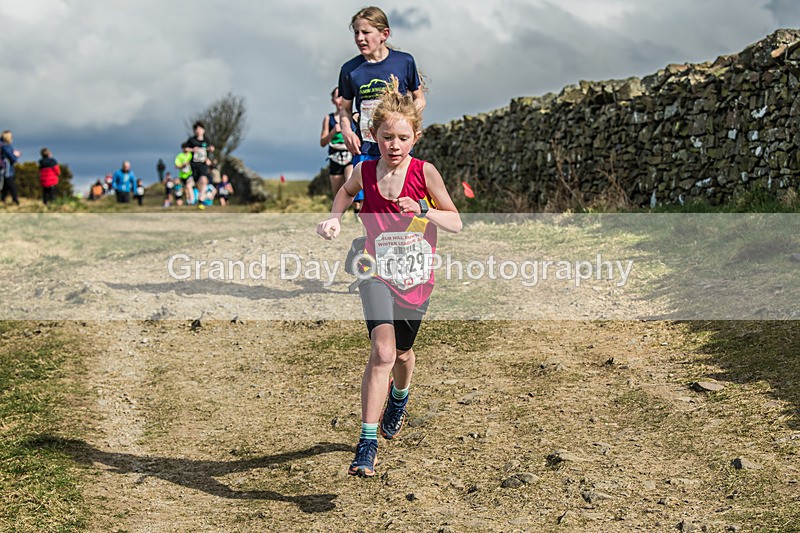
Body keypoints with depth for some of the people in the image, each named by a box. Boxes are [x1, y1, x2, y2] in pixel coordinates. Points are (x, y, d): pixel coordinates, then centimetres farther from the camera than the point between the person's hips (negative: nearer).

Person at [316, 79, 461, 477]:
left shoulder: (424, 172, -14)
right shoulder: (364, 172, -9)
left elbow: (456, 223, -9)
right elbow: (347, 190, 16)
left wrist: (423, 209, -25)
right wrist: (334, 218, -1)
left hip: (417, 278, 1)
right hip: (378, 273, -1)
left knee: (403, 351, 22)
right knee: (383, 351, -22)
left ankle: (399, 398, 57)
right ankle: (367, 443, -20)